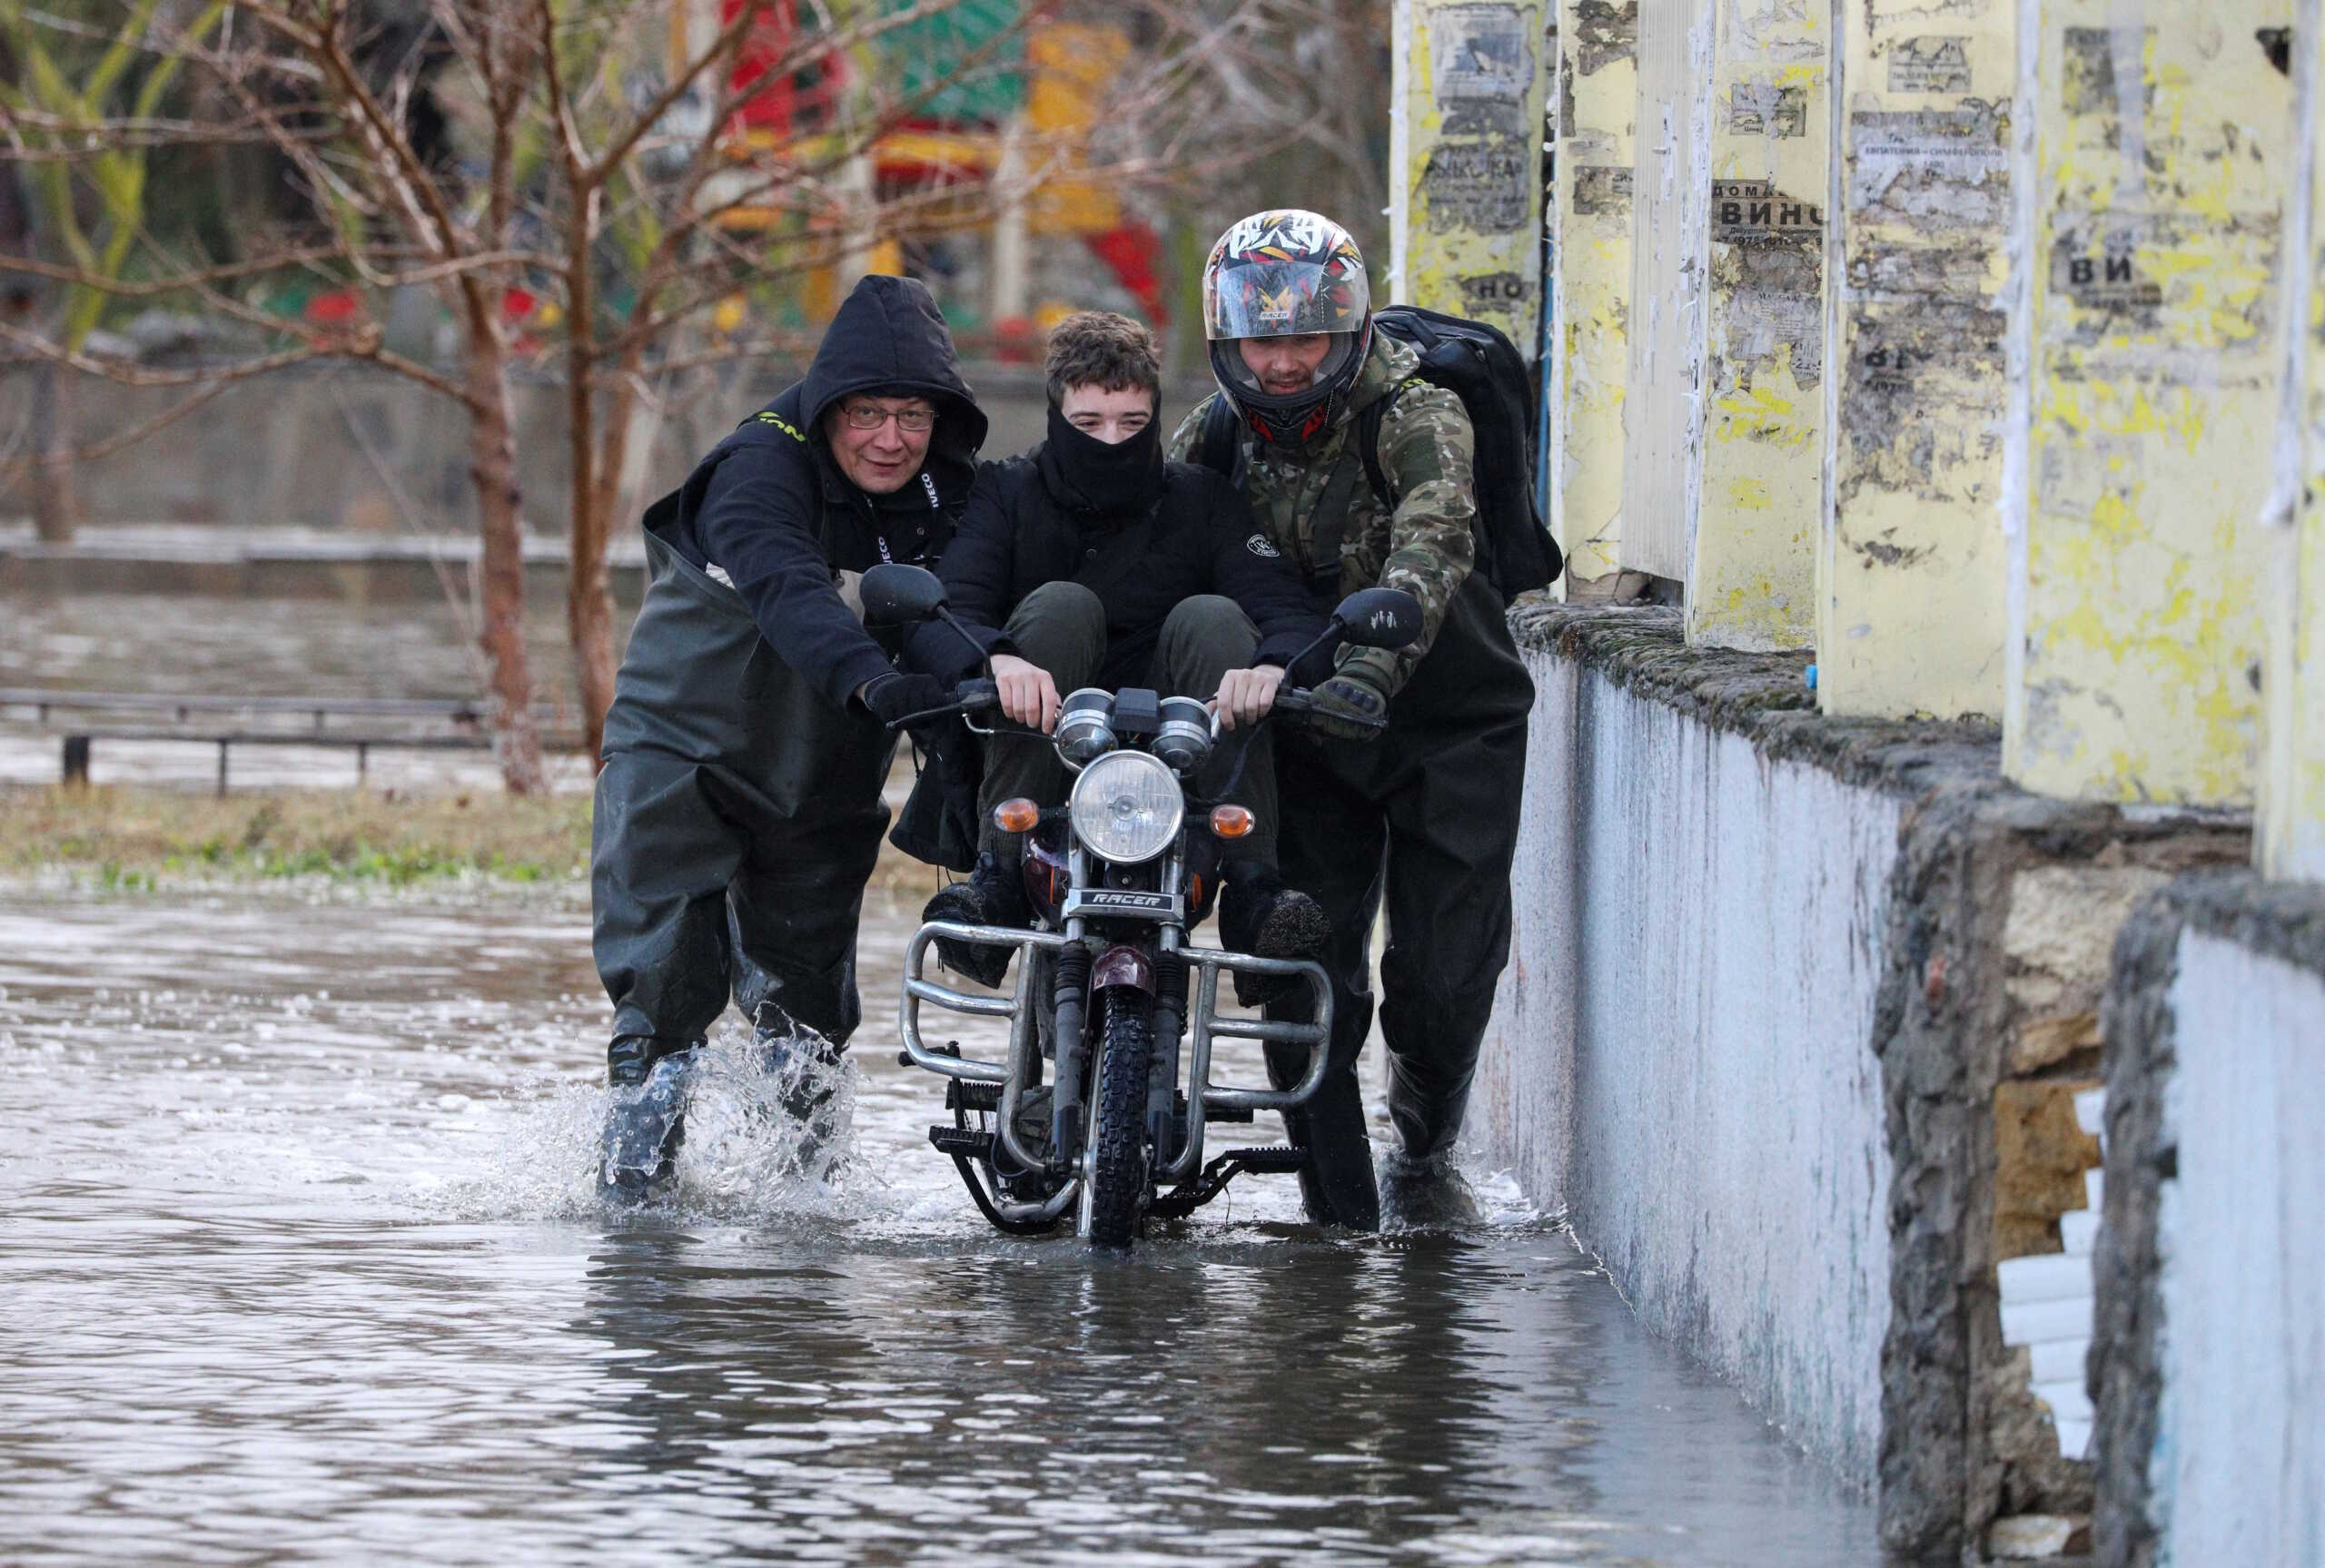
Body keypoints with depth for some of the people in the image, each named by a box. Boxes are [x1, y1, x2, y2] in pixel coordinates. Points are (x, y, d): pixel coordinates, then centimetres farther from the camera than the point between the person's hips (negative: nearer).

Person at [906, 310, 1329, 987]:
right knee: (1060, 604, -22)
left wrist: (1272, 666, -35)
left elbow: (1289, 612, -9)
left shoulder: (1201, 500, 6)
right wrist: (997, 659, -39)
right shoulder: (1010, 493, 3)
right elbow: (937, 617, -15)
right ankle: (999, 874, -31)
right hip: (1042, 760, -1)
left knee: (1211, 618, -21)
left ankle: (1252, 886, -31)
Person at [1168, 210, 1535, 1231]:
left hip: (1448, 724, -3)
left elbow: (1428, 550, -35)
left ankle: (1424, 1155, 24)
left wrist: (1371, 667, -52)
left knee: (1444, 975, -5)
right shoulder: (1213, 438, -3)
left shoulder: (1415, 419, -19)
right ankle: (1338, 1214, 3)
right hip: (1307, 731, 3)